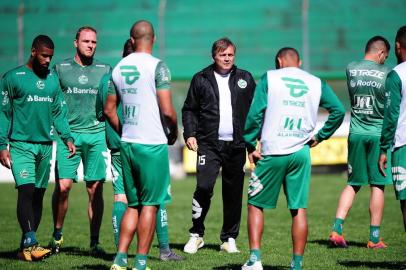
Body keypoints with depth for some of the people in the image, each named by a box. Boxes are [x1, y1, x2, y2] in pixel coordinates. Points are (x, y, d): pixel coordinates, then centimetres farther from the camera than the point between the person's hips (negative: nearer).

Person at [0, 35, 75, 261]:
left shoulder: (53, 79, 13)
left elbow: (59, 112, 18)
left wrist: (67, 137, 6)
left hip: (45, 145, 5)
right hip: (21, 145, -5)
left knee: (38, 194, 5)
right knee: (26, 190, -17)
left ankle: (26, 247, 9)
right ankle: (31, 244, -22)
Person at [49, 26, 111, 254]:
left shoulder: (105, 70, 10)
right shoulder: (61, 68, 8)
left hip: (96, 134, 1)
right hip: (68, 133, -1)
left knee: (95, 190, 0)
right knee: (63, 186, -9)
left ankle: (94, 242, 7)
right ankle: (57, 234, 9)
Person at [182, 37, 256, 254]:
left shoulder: (245, 78, 11)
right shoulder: (201, 79, 7)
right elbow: (189, 109, 11)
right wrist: (190, 134, -2)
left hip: (236, 145, 2)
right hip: (209, 144, -2)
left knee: (233, 193, 5)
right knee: (203, 187, -14)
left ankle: (229, 239, 14)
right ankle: (196, 234, 0)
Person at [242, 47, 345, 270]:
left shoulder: (269, 78, 2)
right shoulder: (316, 83, 11)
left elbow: (255, 113, -6)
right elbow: (338, 111, 6)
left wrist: (250, 146, 0)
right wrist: (320, 136, 14)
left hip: (271, 152, -2)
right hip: (301, 152, 2)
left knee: (256, 204, 9)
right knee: (299, 209, 6)